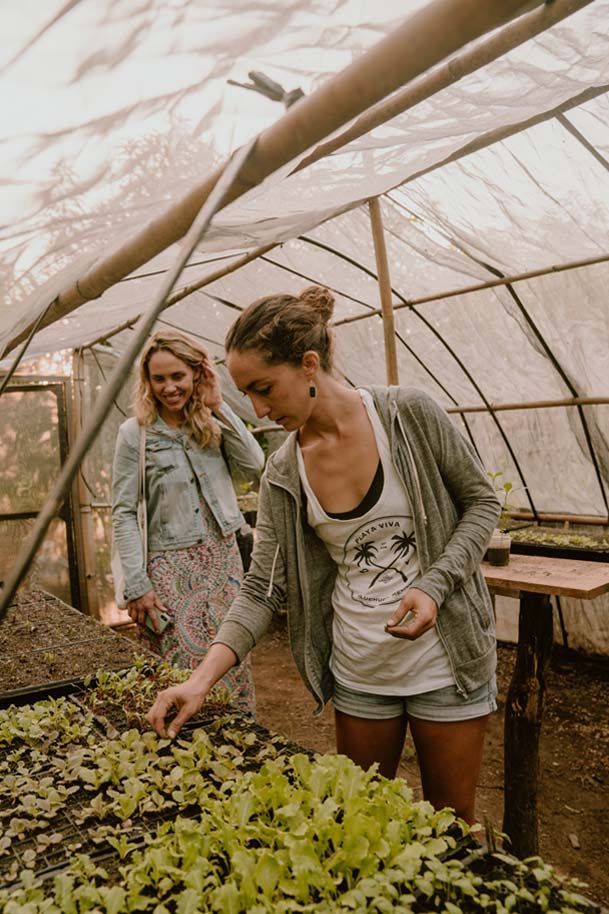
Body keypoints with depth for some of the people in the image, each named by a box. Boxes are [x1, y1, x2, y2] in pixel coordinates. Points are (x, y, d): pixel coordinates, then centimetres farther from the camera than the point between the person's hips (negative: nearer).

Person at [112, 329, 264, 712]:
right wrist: (137, 586, -11)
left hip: (223, 556, 4)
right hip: (171, 565, -3)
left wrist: (218, 407, -8)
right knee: (185, 676, -1)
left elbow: (255, 465, -8)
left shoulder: (211, 423, 5)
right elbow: (124, 514, -6)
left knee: (235, 667, 10)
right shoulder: (135, 433, -5)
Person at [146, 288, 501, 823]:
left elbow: (482, 502, -5)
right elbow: (263, 588, -5)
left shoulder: (409, 414, -15)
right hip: (358, 671, 3)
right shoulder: (283, 474, -6)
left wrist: (434, 585, -20)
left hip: (446, 657, -2)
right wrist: (202, 679, -15)